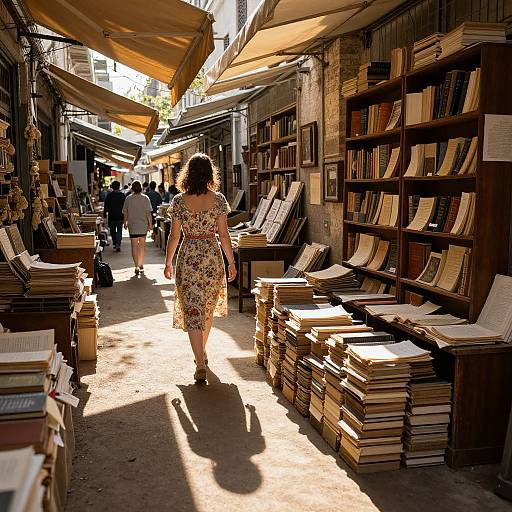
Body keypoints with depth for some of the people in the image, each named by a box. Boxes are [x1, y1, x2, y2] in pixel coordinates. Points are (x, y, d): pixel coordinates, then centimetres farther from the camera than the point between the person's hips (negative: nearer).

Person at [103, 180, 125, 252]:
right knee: (119, 231, 3)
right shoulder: (122, 195, -2)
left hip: (111, 216, 0)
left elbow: (106, 206, 0)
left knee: (112, 231, 15)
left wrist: (105, 214, 9)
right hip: (120, 216, 0)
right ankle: (118, 244, -12)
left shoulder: (109, 195, -2)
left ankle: (115, 243, 21)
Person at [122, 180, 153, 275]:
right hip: (143, 225, 1)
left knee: (134, 246, 2)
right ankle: (141, 265, 21)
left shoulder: (128, 198, -2)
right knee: (142, 245, 14)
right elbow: (148, 213, -6)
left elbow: (125, 213, 3)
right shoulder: (145, 198, -4)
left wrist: (125, 223, 17)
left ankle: (137, 266, -7)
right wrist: (150, 223, 3)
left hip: (132, 225, -1)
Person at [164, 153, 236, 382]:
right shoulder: (218, 199, -5)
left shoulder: (179, 201, -6)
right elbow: (223, 234, -3)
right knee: (208, 308, 20)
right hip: (212, 256, 2)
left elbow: (174, 236, -3)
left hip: (188, 258, -2)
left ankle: (200, 365, -9)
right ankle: (202, 353, 36)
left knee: (192, 311, 0)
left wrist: (168, 263, 8)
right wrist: (231, 262, 6)